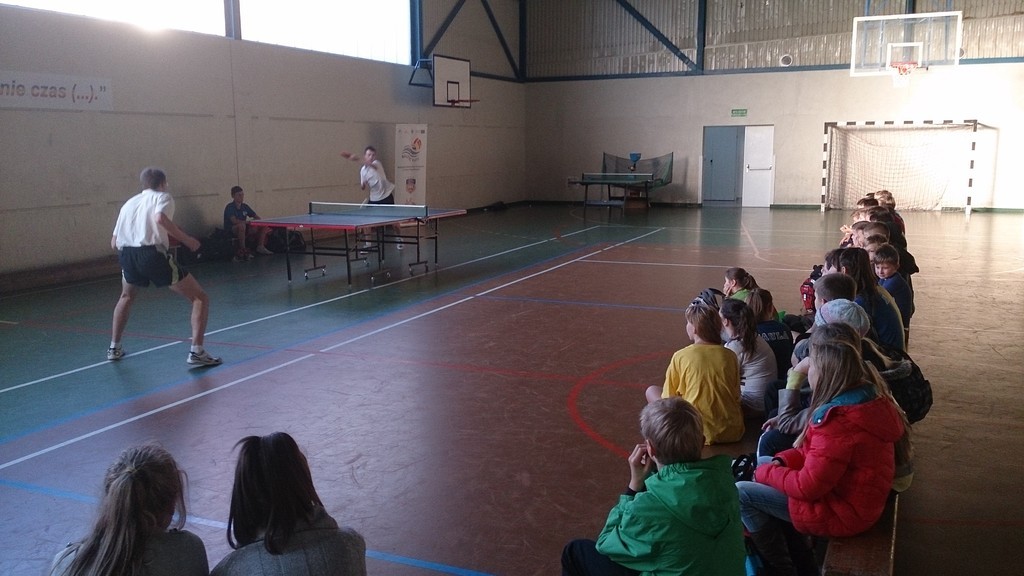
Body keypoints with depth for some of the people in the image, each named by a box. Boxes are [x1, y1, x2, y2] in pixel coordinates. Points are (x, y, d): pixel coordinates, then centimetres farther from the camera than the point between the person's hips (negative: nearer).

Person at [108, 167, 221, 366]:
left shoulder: (130, 202, 27)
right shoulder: (163, 197, 12)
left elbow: (114, 243, 25)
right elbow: (160, 218, -14)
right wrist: (186, 239, -7)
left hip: (126, 254, 6)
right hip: (152, 253, -6)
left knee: (126, 297, 38)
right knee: (200, 298, 3)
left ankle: (114, 348, 40)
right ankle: (196, 352, -9)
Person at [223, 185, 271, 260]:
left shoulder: (245, 206, 9)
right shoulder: (230, 207, -12)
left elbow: (257, 218, 12)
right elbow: (234, 221, -28)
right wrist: (247, 222, -24)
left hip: (245, 230, 7)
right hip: (231, 231, -7)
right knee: (241, 225, -41)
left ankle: (260, 247, -3)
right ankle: (243, 251, -32)